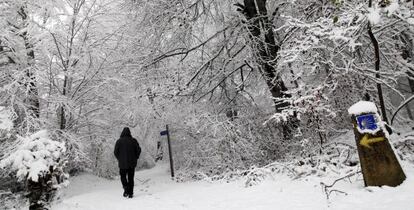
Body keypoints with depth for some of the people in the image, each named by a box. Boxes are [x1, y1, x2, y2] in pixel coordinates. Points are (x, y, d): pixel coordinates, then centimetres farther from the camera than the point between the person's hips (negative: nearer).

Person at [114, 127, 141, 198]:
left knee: (123, 176, 14)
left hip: (122, 163, -2)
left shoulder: (119, 141, -5)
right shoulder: (133, 140, -1)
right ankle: (130, 193, 10)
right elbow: (138, 150, -4)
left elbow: (116, 152, -5)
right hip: (132, 163, 2)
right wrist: (135, 158, 8)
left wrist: (119, 159, 9)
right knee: (131, 178, 11)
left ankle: (126, 189, -7)